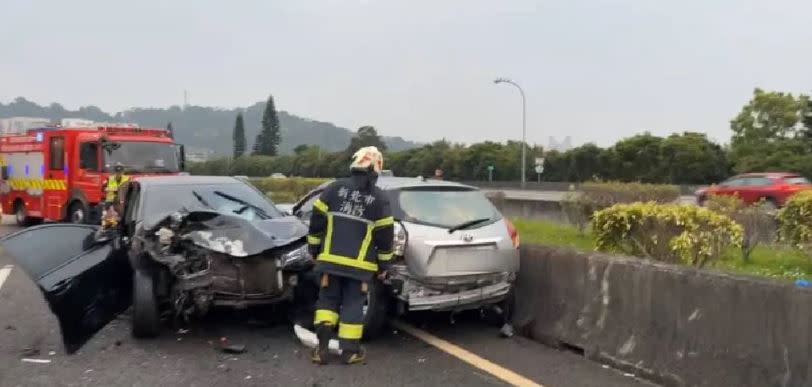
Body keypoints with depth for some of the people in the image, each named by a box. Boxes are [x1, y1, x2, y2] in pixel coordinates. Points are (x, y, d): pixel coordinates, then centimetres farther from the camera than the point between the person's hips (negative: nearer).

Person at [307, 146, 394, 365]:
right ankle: (350, 351, 11)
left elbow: (317, 220, 3)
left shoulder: (334, 189, 1)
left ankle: (322, 345, 1)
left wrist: (314, 249, 14)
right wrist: (383, 265, 9)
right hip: (360, 264, -1)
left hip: (330, 259, 1)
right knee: (353, 305, 7)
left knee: (327, 300, 13)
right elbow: (385, 235, 0)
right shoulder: (379, 198, -2)